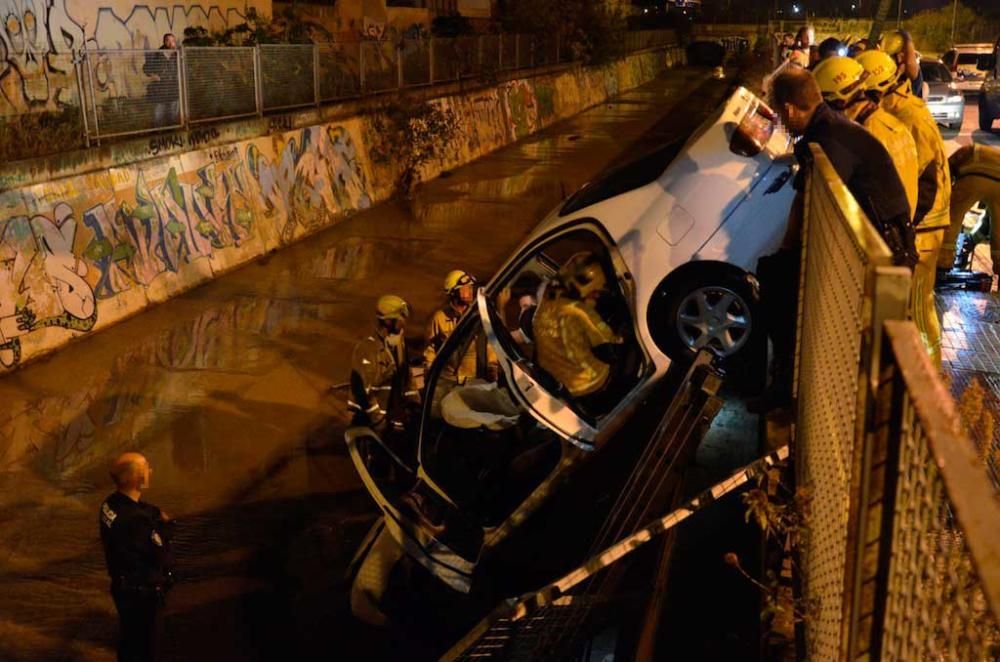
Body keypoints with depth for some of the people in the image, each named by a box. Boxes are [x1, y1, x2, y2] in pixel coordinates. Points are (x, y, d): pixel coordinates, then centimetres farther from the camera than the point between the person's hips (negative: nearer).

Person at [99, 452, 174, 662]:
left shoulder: (111, 504, -5)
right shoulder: (136, 519, -33)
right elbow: (160, 555, -24)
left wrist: (157, 518, -16)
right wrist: (166, 524, -11)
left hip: (125, 585, 9)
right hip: (143, 592, -9)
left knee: (129, 637, 26)